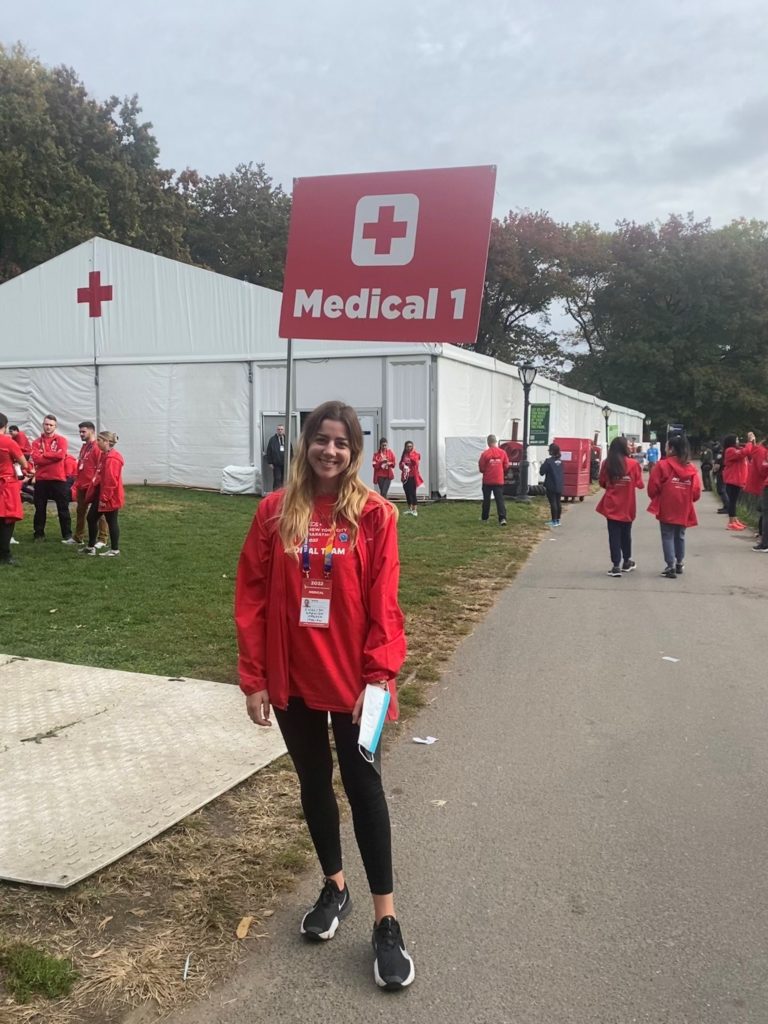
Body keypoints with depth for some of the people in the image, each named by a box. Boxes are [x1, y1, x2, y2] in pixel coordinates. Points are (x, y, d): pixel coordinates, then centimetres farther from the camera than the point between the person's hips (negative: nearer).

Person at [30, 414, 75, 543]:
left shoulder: (61, 440, 1)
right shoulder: (37, 442, 7)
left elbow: (61, 454, -16)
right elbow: (36, 458, -7)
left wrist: (44, 454, -7)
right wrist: (53, 456, -11)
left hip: (58, 479, -2)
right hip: (41, 479, 2)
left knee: (63, 508, 2)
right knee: (40, 509, 9)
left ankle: (67, 535, 7)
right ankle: (39, 534, 19)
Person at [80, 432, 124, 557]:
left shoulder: (112, 459, -21)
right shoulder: (105, 455, 14)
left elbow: (111, 481, -24)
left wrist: (104, 498, -23)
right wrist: (98, 496, 20)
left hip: (109, 497, -11)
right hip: (100, 494, 11)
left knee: (111, 522, 0)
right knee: (91, 518, 15)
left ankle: (115, 550, 10)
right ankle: (91, 547, 25)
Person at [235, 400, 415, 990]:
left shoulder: (374, 515, -8)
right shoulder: (275, 512, -3)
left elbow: (383, 603, -9)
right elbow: (252, 598, -2)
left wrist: (379, 675, -15)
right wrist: (253, 678, -4)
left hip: (352, 676, -3)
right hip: (292, 677, 3)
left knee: (364, 786, 6)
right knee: (314, 782, 17)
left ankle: (387, 922, 17)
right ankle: (335, 887, 39)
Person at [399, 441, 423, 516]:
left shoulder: (415, 454, -3)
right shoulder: (404, 455, 13)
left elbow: (415, 461, -22)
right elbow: (401, 464, 19)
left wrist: (411, 454, -22)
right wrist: (403, 465, -3)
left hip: (412, 476, -6)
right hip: (405, 476, 6)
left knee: (412, 492, -10)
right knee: (407, 492, 10)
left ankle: (415, 509, -9)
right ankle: (410, 508, 21)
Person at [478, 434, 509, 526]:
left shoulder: (485, 453, -11)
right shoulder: (502, 452, -3)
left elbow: (481, 468, -5)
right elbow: (506, 466, 5)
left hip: (487, 480, -1)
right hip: (499, 480, 1)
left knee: (486, 499, 12)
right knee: (500, 499, -1)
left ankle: (484, 518, 22)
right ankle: (502, 518, -14)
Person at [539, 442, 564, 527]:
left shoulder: (548, 461, -15)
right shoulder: (560, 461, 8)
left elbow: (541, 472, -13)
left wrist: (542, 465, 6)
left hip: (551, 486, -7)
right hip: (559, 486, 7)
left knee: (553, 503, -4)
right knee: (558, 502, 12)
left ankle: (554, 521, -4)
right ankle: (557, 520, 20)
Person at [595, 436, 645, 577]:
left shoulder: (607, 464, -5)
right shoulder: (633, 464, -9)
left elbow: (602, 483, 4)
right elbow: (640, 485, -4)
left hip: (611, 506, 0)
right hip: (627, 506, 0)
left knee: (614, 535, 4)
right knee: (626, 534, 17)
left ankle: (616, 565, -2)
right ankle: (626, 562, 32)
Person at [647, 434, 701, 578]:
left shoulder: (663, 465, -11)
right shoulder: (691, 468, 2)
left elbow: (653, 487, -10)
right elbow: (696, 492, 1)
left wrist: (656, 499, 10)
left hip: (666, 509, -4)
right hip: (684, 510, 4)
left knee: (668, 536, 3)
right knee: (680, 536, 18)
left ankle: (671, 566, -4)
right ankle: (679, 563, 29)